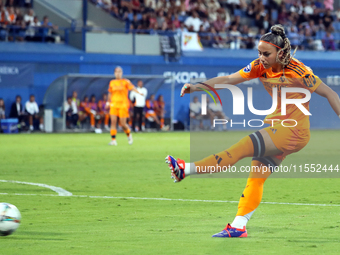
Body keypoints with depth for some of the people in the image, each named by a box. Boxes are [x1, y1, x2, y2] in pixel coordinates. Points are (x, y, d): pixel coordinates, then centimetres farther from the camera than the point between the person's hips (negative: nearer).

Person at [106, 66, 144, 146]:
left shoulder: (126, 82, -2)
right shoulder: (112, 82, 9)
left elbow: (132, 87, -17)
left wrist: (139, 92, -33)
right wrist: (108, 102, 23)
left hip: (123, 105, -3)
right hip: (114, 104, 3)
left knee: (123, 124, -3)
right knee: (113, 122, -9)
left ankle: (129, 135, 27)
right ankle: (113, 140, -9)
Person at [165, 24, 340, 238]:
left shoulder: (298, 71, -17)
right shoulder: (261, 66, 0)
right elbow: (229, 79, -4)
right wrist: (198, 86, -16)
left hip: (294, 131, -7)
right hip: (275, 125, 7)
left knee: (244, 147, -20)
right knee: (256, 177, 2)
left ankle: (187, 170, -24)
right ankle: (238, 226, 5)